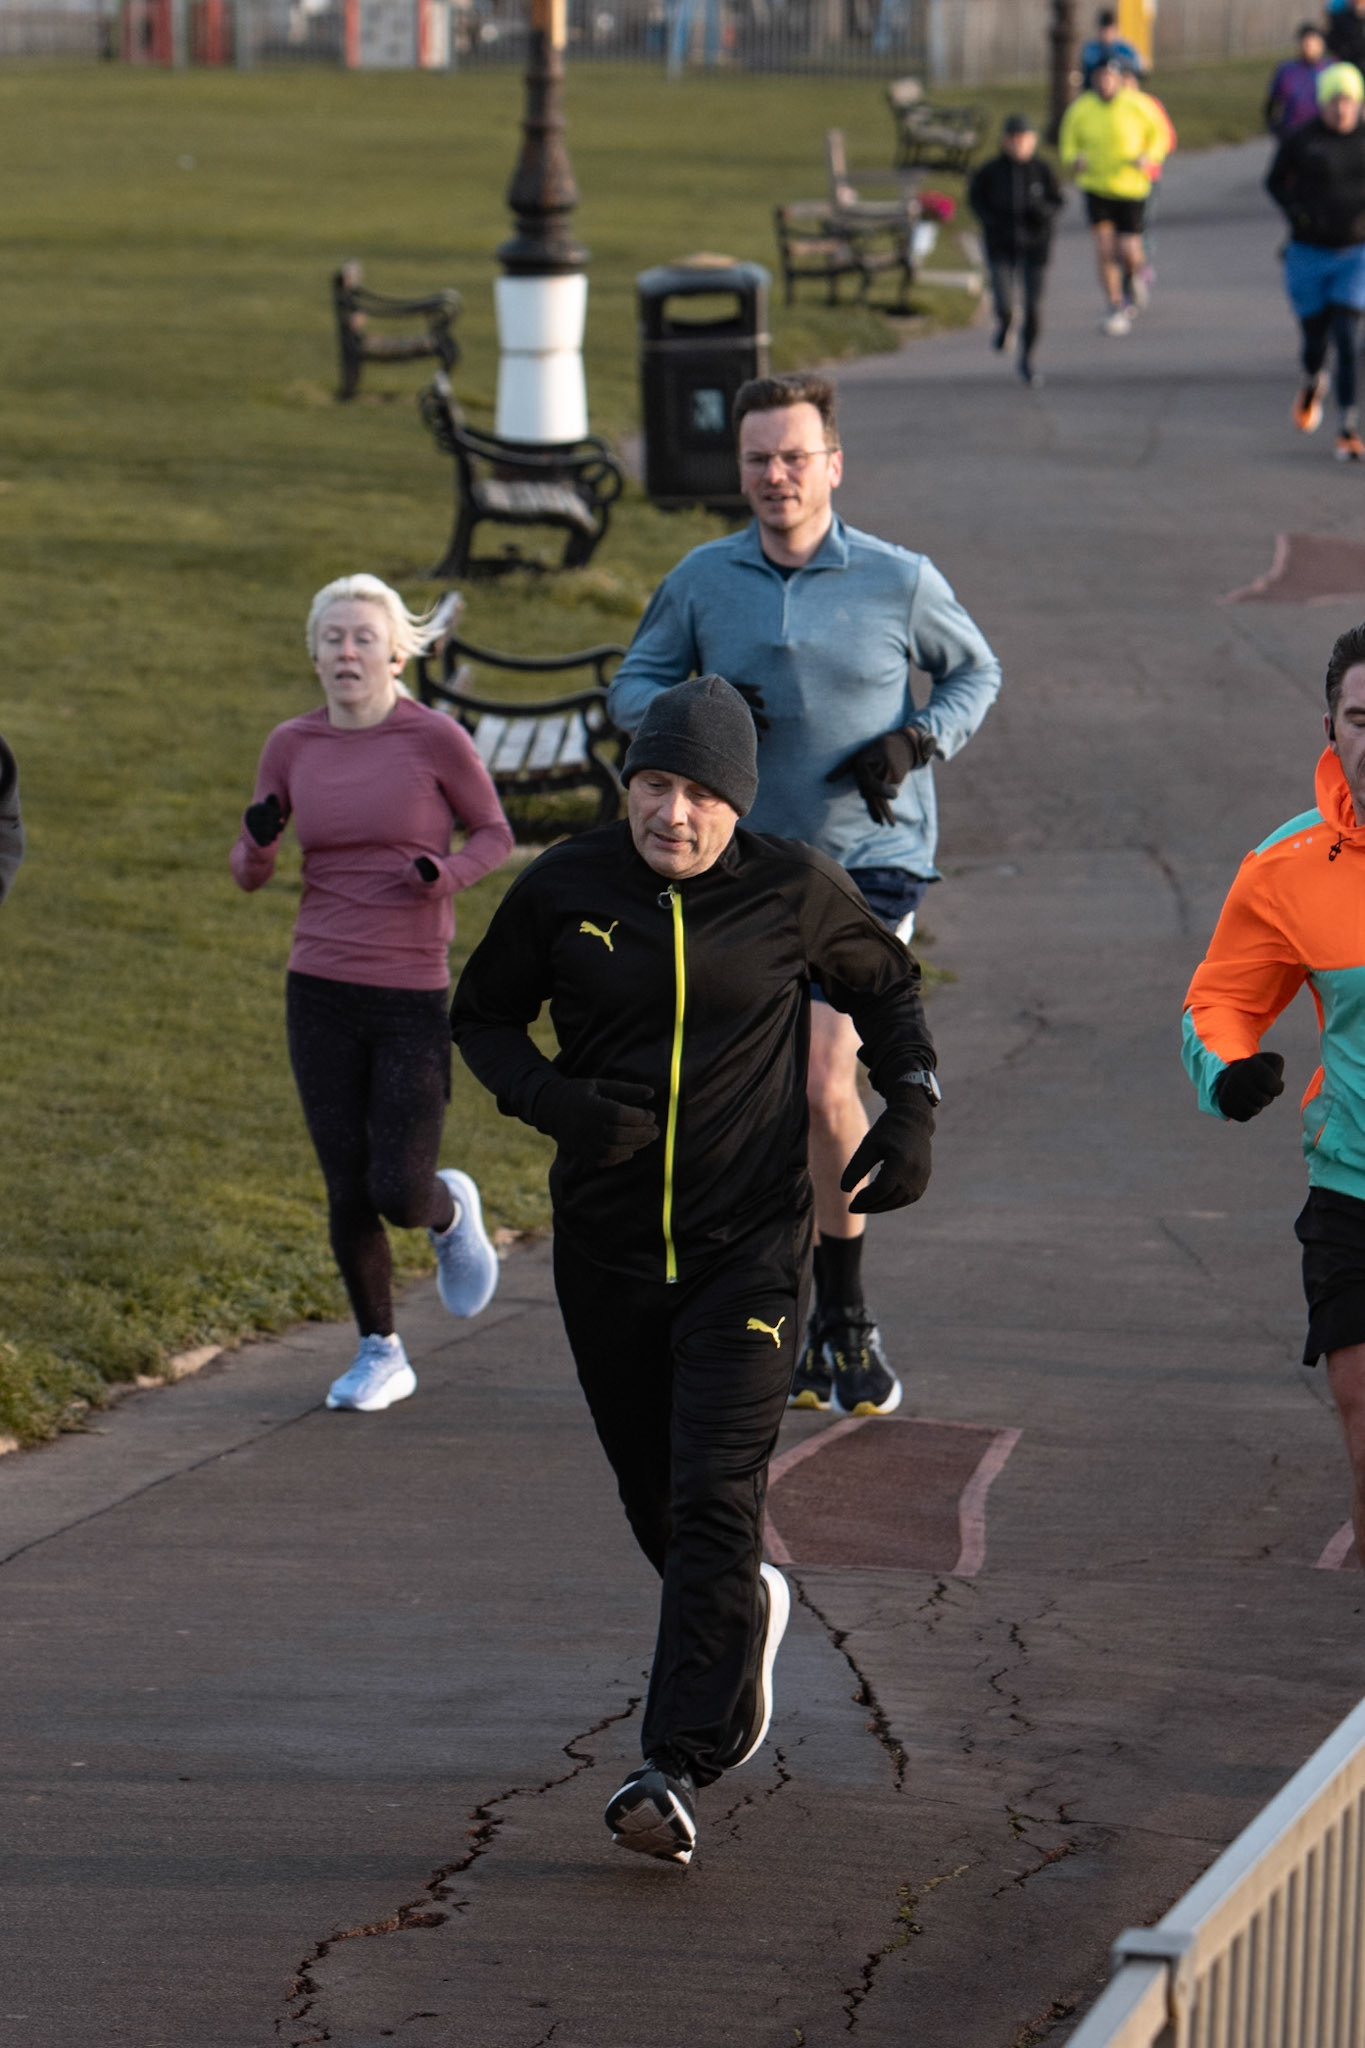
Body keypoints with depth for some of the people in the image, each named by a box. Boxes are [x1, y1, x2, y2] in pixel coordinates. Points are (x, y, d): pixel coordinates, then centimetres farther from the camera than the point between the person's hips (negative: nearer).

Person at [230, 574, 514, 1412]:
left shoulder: (437, 739, -8)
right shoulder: (293, 746, 2)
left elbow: (495, 834, 4)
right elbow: (249, 872, 10)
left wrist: (446, 873, -17)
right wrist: (258, 843, -14)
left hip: (416, 997, -3)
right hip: (321, 994, 3)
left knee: (400, 1193, -7)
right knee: (348, 1192, 5)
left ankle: (452, 1210, 29)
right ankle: (382, 1354, 22)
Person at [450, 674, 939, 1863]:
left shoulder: (794, 893, -5)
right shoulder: (565, 891, -3)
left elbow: (887, 987, 14)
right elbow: (481, 1017, 9)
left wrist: (911, 1109, -1)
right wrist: (553, 1099, -11)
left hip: (749, 1249, -3)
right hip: (607, 1250, 3)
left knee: (714, 1500, -14)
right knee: (656, 1499, 14)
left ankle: (678, 1766, -17)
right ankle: (745, 1614, 48)